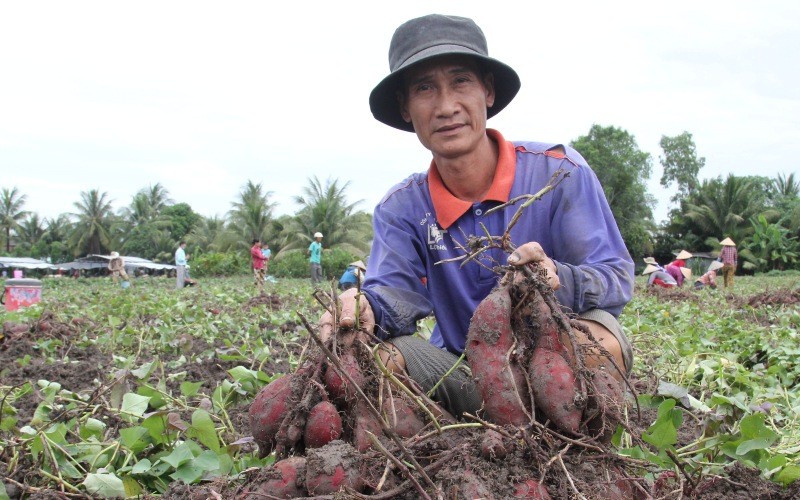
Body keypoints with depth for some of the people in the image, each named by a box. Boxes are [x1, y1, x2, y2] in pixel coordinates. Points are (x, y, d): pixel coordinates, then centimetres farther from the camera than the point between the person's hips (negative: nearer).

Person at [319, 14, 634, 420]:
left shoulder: (558, 171, -10)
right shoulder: (401, 209, 1)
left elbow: (617, 277, -15)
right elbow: (395, 292, -13)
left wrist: (557, 280, -39)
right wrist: (365, 308, -39)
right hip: (464, 378, 3)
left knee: (595, 338, -36)